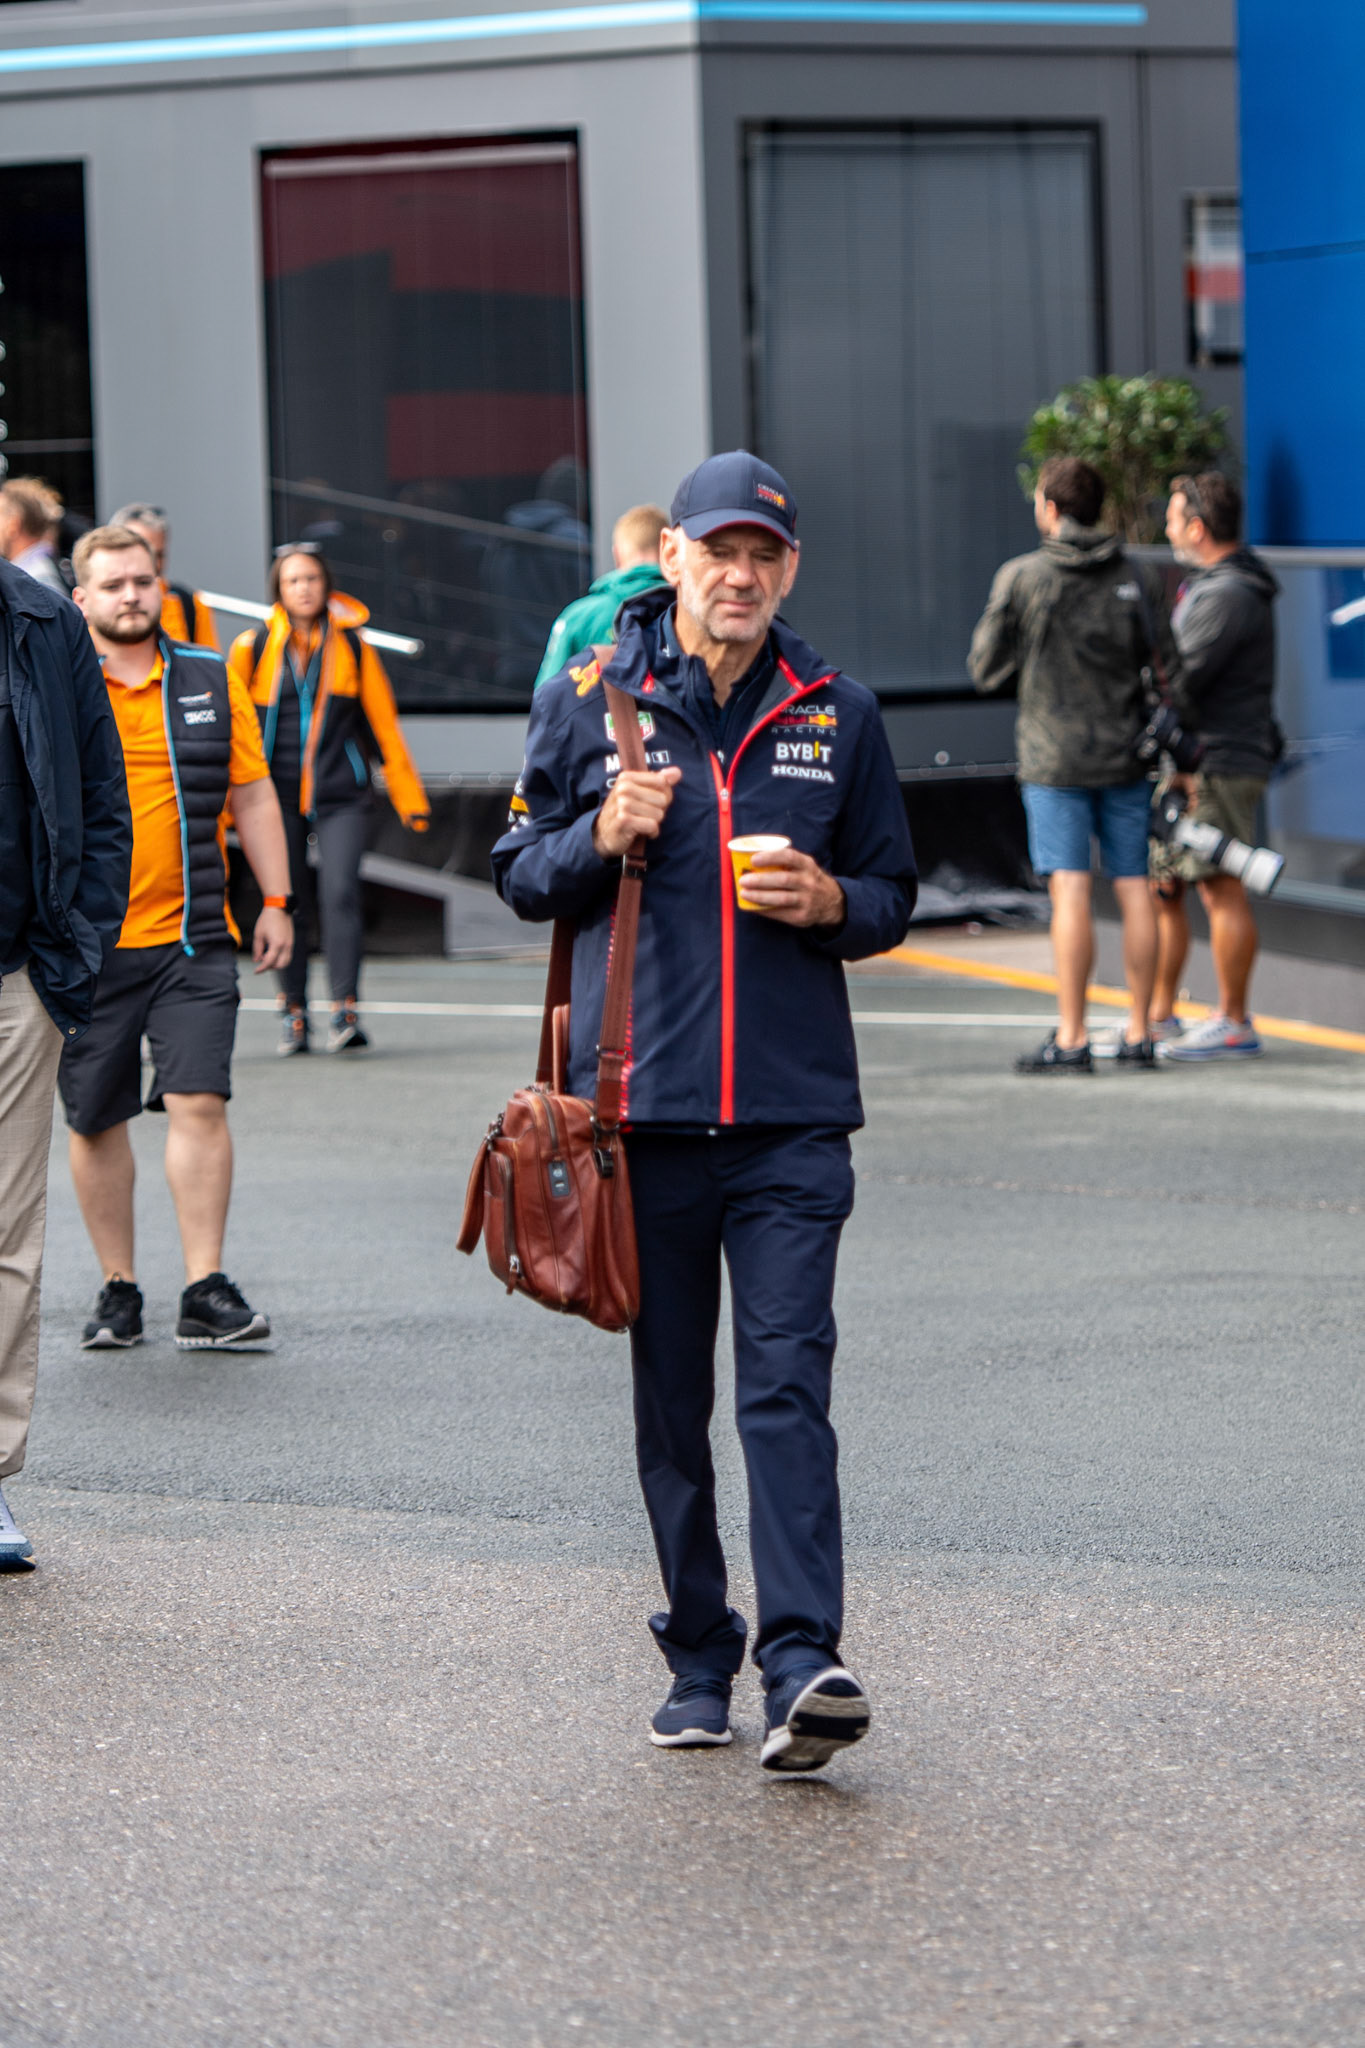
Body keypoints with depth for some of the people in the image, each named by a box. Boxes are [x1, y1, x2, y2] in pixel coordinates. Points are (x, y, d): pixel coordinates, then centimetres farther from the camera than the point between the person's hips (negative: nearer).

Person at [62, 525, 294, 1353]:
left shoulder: (211, 682, 8)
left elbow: (252, 793, 13)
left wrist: (276, 901, 8)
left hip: (191, 940, 1)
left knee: (199, 1102, -10)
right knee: (95, 1120, 6)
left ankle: (208, 1293, -8)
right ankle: (119, 1290, 18)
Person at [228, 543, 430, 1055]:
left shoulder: (352, 646, 6)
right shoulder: (253, 648, 3)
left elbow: (384, 724, 10)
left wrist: (409, 799, 10)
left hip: (341, 794, 0)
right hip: (278, 796, 1)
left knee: (340, 892, -15)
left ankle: (345, 1012, -15)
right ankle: (293, 1013, 16)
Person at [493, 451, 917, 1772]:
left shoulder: (836, 714, 8)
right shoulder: (587, 699, 5)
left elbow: (892, 896, 15)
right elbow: (520, 874, 10)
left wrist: (832, 902, -7)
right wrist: (604, 835, -10)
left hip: (794, 1109, -1)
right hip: (641, 1102, 1)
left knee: (787, 1383, -11)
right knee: (669, 1400, 7)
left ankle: (801, 1666, -18)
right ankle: (698, 1661, 18)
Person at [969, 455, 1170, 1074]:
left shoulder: (1021, 578, -6)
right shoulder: (1136, 579, 3)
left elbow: (986, 668, -1)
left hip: (1055, 760, -3)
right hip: (1126, 757, 4)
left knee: (1069, 889, -6)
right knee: (1133, 888, 6)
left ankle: (1071, 1037, -9)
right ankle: (1139, 1032, 8)